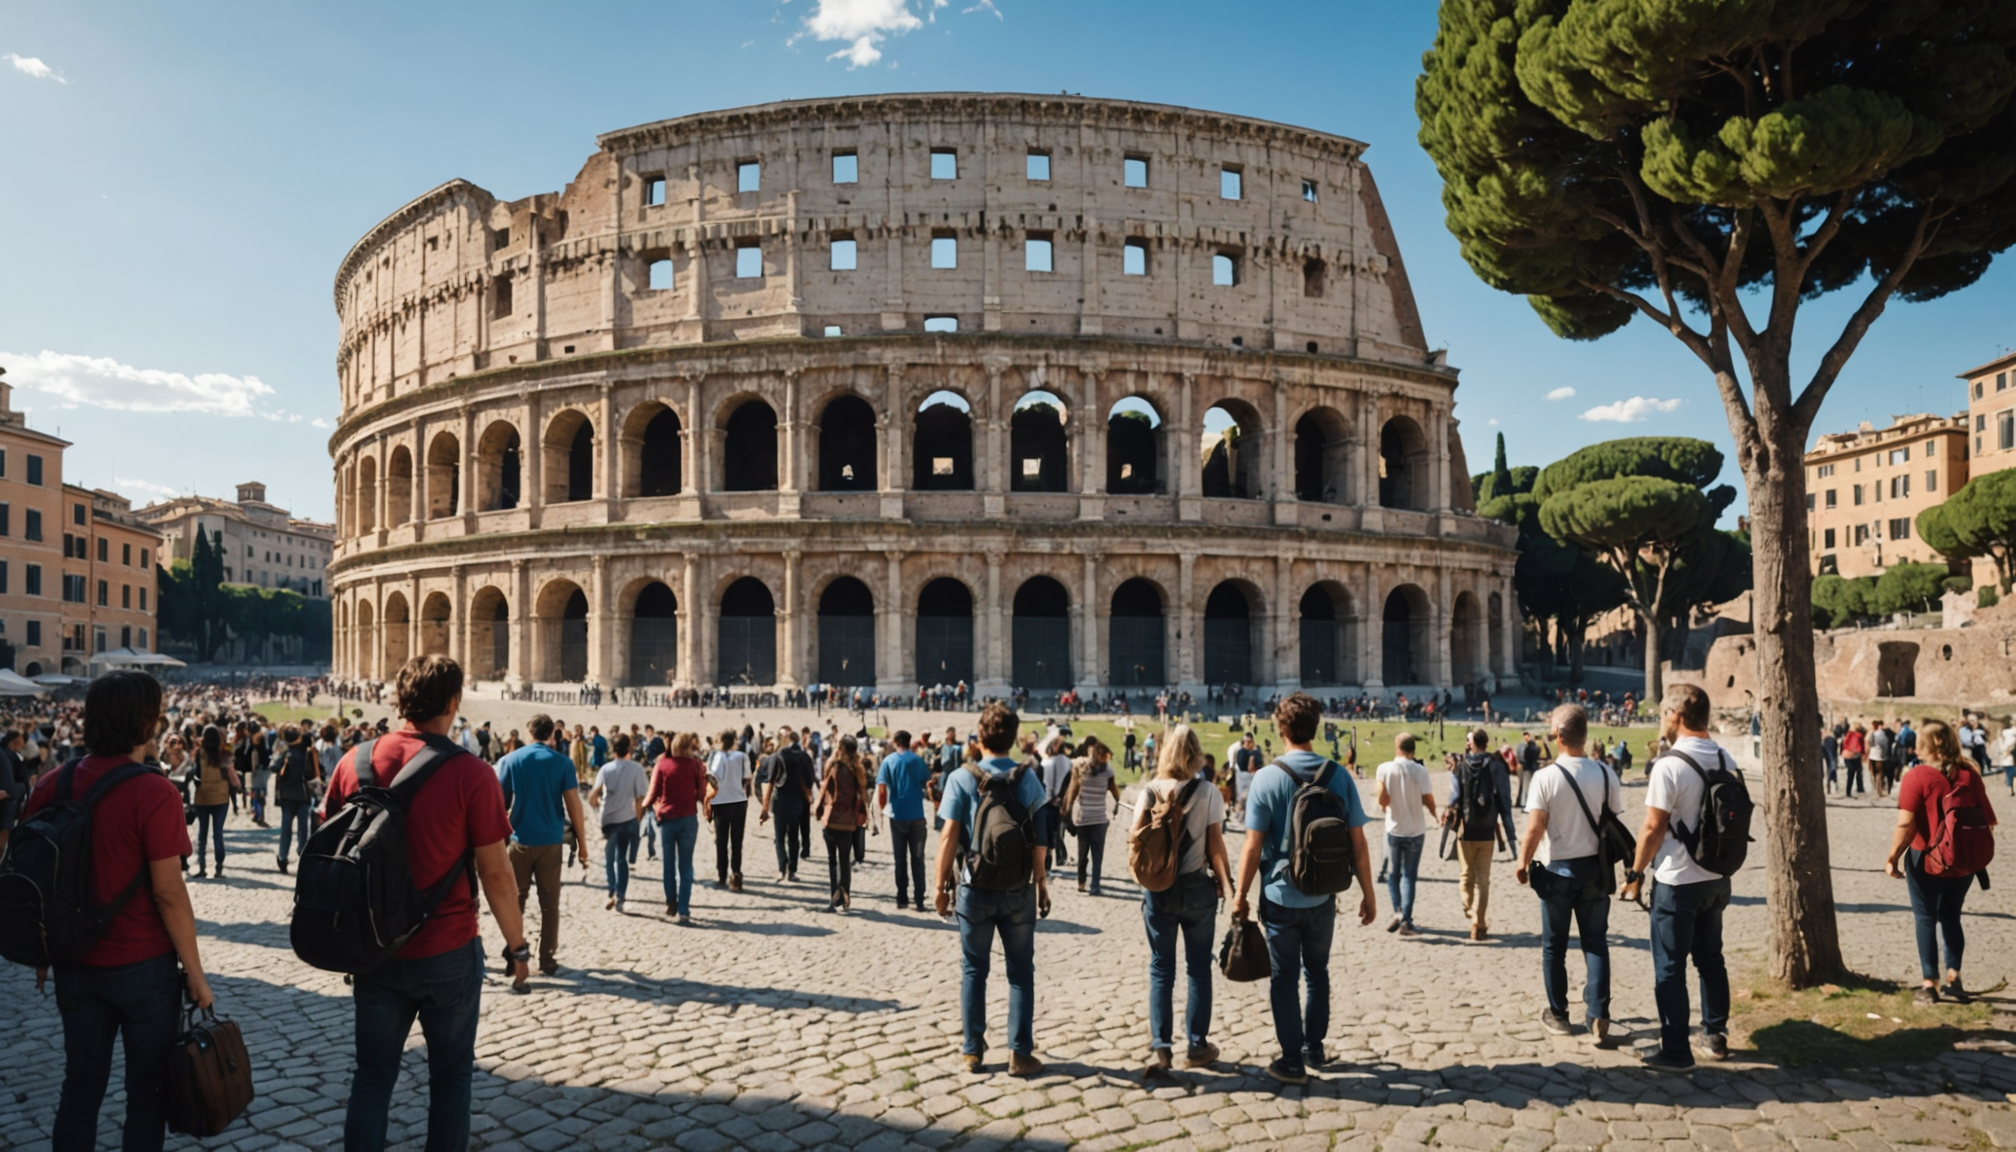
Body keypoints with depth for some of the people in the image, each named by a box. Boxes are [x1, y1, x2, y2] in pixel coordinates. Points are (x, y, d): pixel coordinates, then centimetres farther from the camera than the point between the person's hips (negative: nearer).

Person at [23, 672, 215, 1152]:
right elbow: (168, 892, -18)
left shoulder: (51, 784, -2)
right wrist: (194, 971, -9)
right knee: (148, 1087, 11)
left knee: (81, 1084, 17)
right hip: (143, 966, -5)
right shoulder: (154, 793, -19)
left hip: (75, 964, 5)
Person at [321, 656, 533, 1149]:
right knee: (450, 1077, 13)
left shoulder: (354, 762, -2)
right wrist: (517, 945, 0)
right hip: (448, 951, -3)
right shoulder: (471, 774, -15)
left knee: (372, 1076, 15)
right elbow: (496, 873, -13)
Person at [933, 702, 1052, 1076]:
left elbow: (949, 837, -9)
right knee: (1020, 971, 8)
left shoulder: (962, 778, -7)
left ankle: (972, 1050, 18)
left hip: (975, 888, 0)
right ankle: (1020, 1053, 8)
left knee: (973, 969, 12)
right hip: (1018, 890, 0)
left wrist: (941, 884, 0)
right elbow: (1038, 839, -6)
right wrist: (1042, 883, 3)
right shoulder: (1028, 779, -5)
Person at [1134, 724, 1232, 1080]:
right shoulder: (1208, 792, -8)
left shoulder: (1151, 791, -4)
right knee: (1199, 968, 13)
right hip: (1198, 887, -1)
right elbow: (1215, 847, -9)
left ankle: (1160, 1048, 2)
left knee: (1161, 970, 9)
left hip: (1158, 888, 1)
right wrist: (1226, 883, 2)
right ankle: (1197, 1046, 19)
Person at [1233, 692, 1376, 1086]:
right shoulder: (1339, 776, -5)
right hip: (1323, 897, 3)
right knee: (1317, 972, 20)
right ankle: (1314, 1049, 30)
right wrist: (1367, 893, 7)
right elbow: (1358, 842, -4)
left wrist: (1241, 895, -1)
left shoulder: (1268, 777, -12)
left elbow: (1253, 846, -12)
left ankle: (1293, 1061, 13)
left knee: (1284, 979, 9)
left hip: (1280, 896, -3)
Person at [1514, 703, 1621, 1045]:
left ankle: (1557, 1014, 21)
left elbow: (1535, 829, -16)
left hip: (1557, 869, -2)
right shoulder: (1605, 775, -6)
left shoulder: (1546, 777, -15)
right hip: (1595, 868, 2)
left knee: (1554, 945, 12)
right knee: (1596, 943, 9)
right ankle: (1598, 1017, 2)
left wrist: (1523, 863, -2)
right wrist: (1609, 862, 12)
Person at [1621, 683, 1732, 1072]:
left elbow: (1654, 828, -18)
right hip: (1717, 876, 7)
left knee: (1670, 968, 2)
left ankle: (1675, 1051, 8)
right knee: (1711, 959, 20)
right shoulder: (1724, 759, 3)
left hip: (1677, 880, -7)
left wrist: (1635, 872, -7)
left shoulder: (1669, 766, -20)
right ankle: (1715, 1037, 30)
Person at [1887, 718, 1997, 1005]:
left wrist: (1892, 858, -10)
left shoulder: (1917, 775, -15)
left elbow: (1906, 825, -18)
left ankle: (1930, 984, 8)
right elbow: (1986, 818, 5)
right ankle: (1953, 980, 16)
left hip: (1927, 859, -4)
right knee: (1951, 917, 17)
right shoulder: (1969, 773, -1)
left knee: (1926, 918, 7)